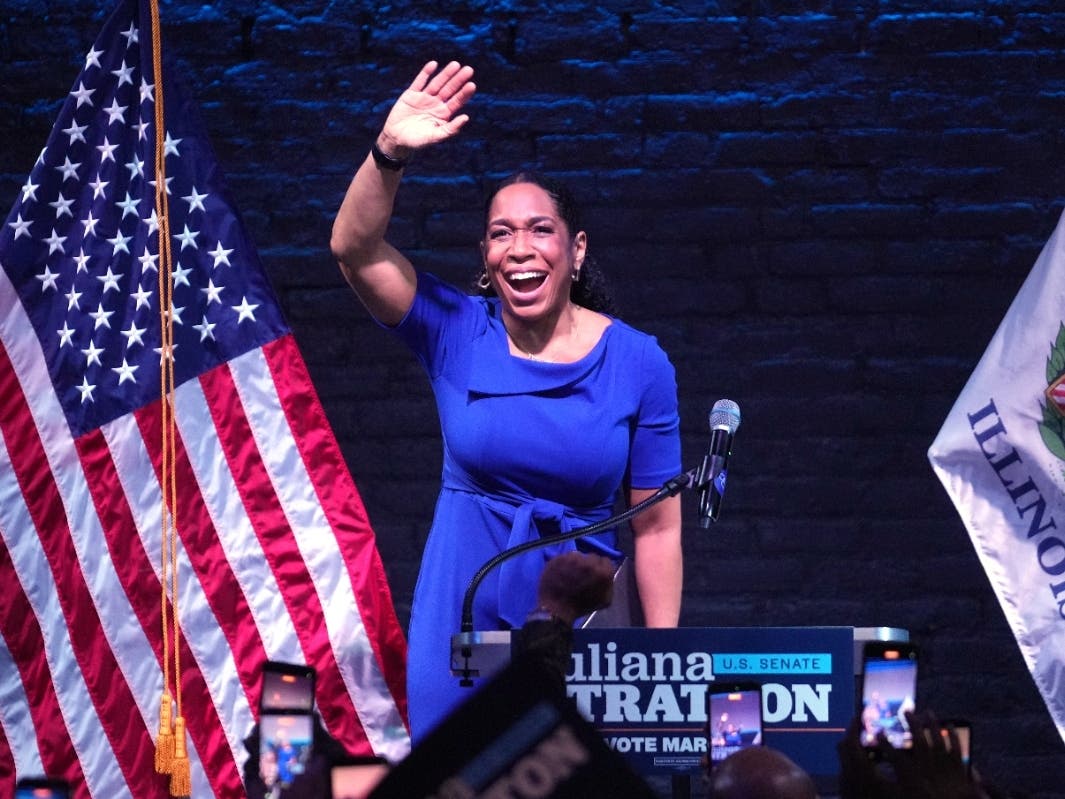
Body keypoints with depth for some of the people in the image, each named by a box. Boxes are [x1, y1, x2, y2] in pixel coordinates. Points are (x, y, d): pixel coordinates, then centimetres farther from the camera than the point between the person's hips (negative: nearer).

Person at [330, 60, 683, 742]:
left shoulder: (638, 364, -4)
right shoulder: (455, 333, -2)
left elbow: (658, 525, -3)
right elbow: (355, 247, -16)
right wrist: (390, 153, -32)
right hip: (460, 616, 1)